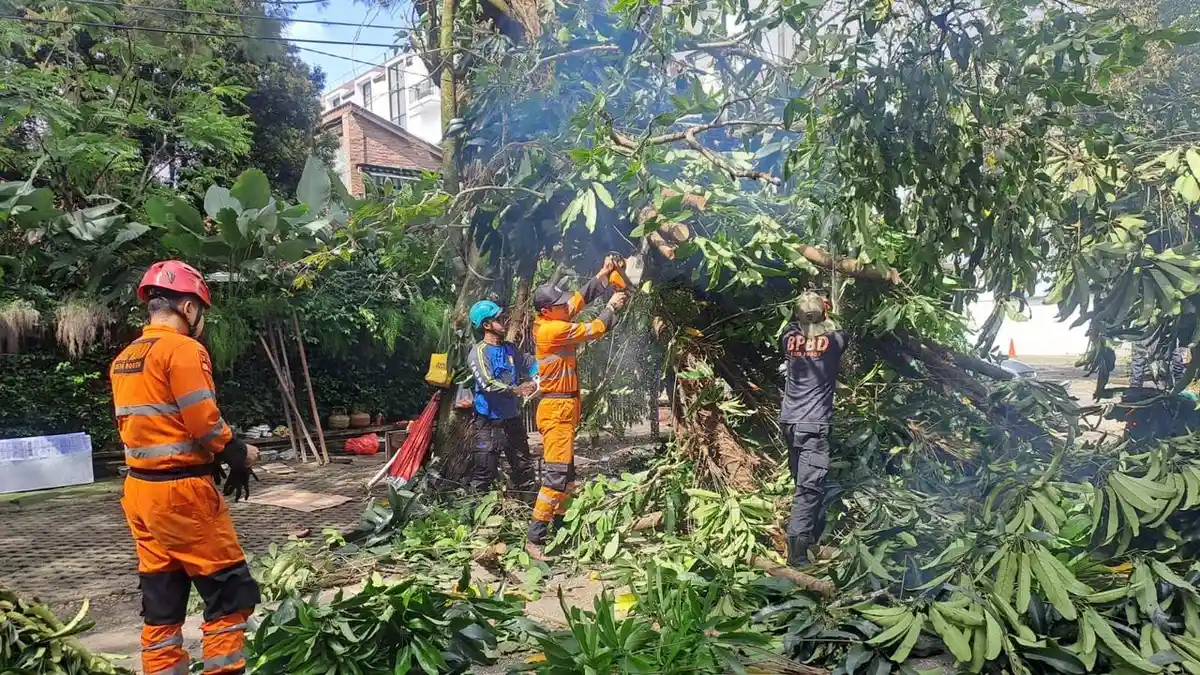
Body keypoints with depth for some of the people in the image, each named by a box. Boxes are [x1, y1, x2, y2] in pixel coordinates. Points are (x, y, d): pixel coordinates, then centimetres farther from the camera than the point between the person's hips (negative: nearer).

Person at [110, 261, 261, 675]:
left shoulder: (123, 360, 14)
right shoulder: (182, 349, -13)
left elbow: (138, 426, 14)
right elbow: (205, 422, -19)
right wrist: (238, 452, -1)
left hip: (140, 490, 9)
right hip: (182, 492, -8)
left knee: (161, 602, 14)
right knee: (229, 593, 2)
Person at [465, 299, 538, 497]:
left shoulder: (510, 349, 10)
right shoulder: (478, 352, -12)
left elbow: (530, 366, 22)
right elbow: (488, 384, -25)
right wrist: (515, 390, -33)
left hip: (513, 419, 7)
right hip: (489, 422, -7)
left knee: (524, 466, 16)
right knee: (485, 471, -6)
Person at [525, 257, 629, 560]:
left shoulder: (548, 322, 8)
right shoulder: (552, 329, -18)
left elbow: (579, 298, 17)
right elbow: (593, 330, -12)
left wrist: (603, 275, 12)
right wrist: (612, 307, 3)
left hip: (562, 408, 10)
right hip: (557, 409, -10)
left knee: (566, 473, 16)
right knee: (556, 475, -12)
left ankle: (558, 527, 24)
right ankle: (535, 538, -12)